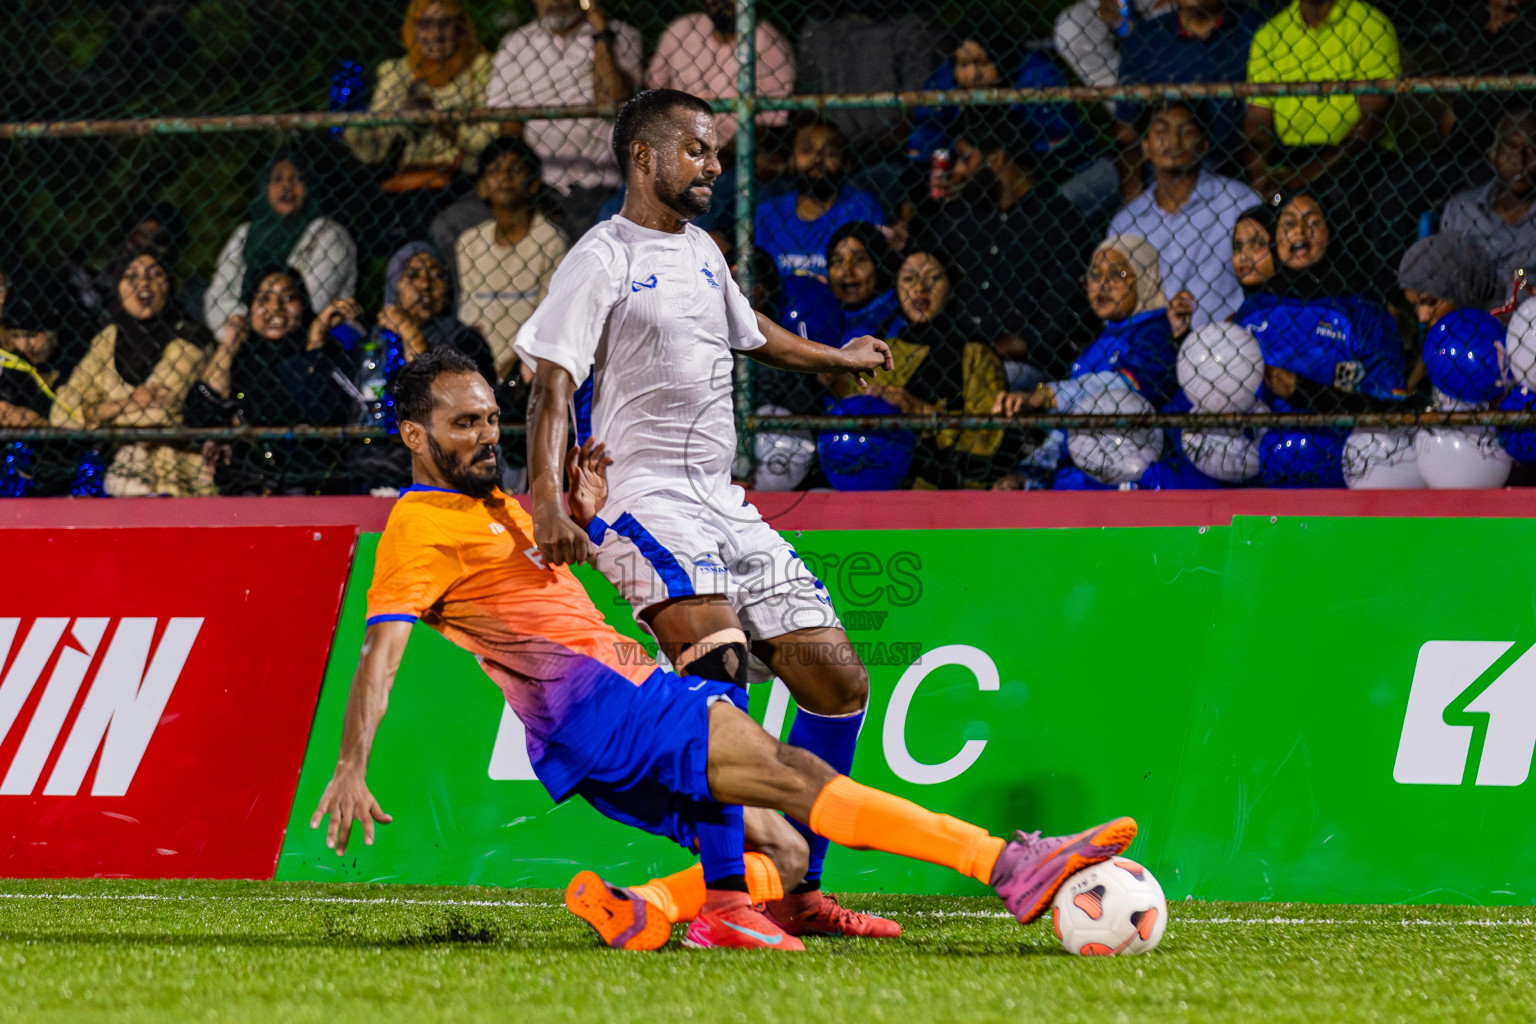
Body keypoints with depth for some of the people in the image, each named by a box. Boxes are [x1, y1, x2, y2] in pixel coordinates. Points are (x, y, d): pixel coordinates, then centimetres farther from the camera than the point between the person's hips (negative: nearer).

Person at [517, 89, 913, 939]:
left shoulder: (701, 253, 20)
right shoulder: (605, 258, -5)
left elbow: (747, 331, 41)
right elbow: (551, 382, -14)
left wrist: (840, 359, 57)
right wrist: (546, 496, -30)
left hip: (723, 505, 9)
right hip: (644, 502, -9)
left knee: (840, 683, 2)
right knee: (719, 658, -31)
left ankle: (795, 892, 13)